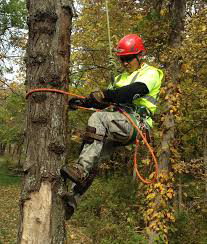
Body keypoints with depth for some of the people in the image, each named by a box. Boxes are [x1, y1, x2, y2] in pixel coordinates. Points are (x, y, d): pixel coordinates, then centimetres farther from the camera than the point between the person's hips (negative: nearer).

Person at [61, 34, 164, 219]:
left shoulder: (151, 73, 4)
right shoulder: (121, 78, 30)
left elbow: (132, 92, -17)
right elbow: (104, 101, 26)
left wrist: (102, 95, -24)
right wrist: (82, 103, 10)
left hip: (135, 124, -8)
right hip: (117, 125, 8)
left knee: (97, 118, -31)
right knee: (92, 158, -5)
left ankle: (80, 169, -38)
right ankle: (72, 198, -1)